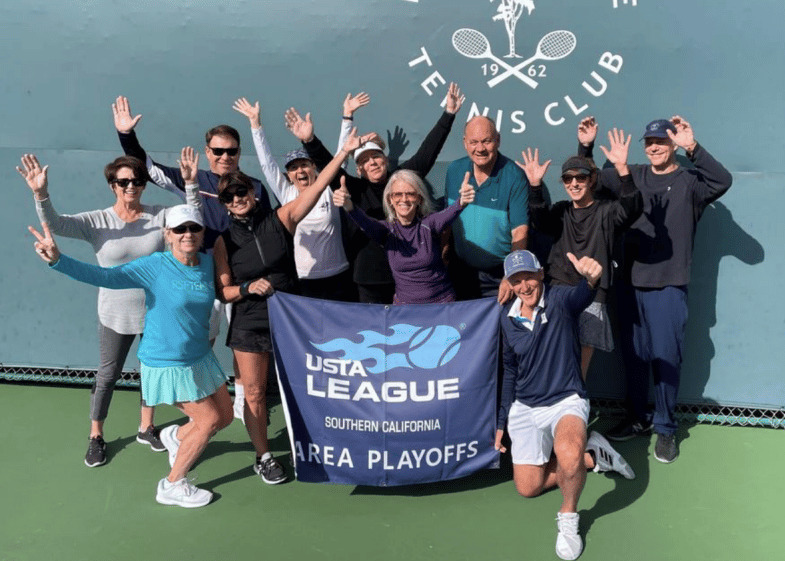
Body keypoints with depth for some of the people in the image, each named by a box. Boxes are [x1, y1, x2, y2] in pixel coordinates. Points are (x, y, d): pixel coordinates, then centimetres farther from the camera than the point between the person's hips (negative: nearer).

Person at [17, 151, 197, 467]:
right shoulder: (96, 221, -9)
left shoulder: (161, 215, -5)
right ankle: (96, 436, 30)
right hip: (116, 314, -2)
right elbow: (55, 224, -21)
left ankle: (146, 427, 38)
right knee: (108, 375, 10)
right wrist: (40, 193, -38)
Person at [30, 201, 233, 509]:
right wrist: (58, 260, -41)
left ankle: (176, 437, 45)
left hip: (200, 358, 7)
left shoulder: (207, 263, -2)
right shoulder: (154, 267, -19)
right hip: (168, 364, -7)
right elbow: (104, 276, -29)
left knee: (225, 415, 14)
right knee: (208, 420, -4)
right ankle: (172, 485, 18)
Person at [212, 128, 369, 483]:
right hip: (249, 324, 0)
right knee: (254, 393, 7)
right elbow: (223, 291, 1)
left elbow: (316, 187, -12)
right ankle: (263, 457, 25)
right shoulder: (224, 240, -1)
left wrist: (344, 152, -20)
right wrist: (249, 287, -19)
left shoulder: (280, 220, -3)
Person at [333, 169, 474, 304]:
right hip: (404, 302, 1)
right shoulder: (387, 231, -4)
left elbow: (447, 215, -28)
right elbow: (366, 223, -24)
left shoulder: (429, 224, -7)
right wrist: (348, 207, -46)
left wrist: (462, 202, -51)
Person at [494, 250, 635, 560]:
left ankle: (569, 517, -9)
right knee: (528, 487, 5)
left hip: (566, 401, -5)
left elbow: (580, 296, -42)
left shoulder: (560, 299, -14)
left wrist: (591, 278, -68)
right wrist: (501, 421, 14)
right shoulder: (507, 317, 1)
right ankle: (591, 457, 24)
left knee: (568, 452, -37)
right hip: (523, 409, 6)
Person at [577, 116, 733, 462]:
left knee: (666, 357, -1)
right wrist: (586, 148, -1)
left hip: (668, 287, -4)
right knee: (634, 355, 12)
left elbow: (722, 181, -21)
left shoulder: (689, 182, -2)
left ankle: (666, 429, 14)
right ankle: (638, 418, 28)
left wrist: (692, 148, -32)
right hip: (631, 284, 4)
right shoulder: (633, 177, 10)